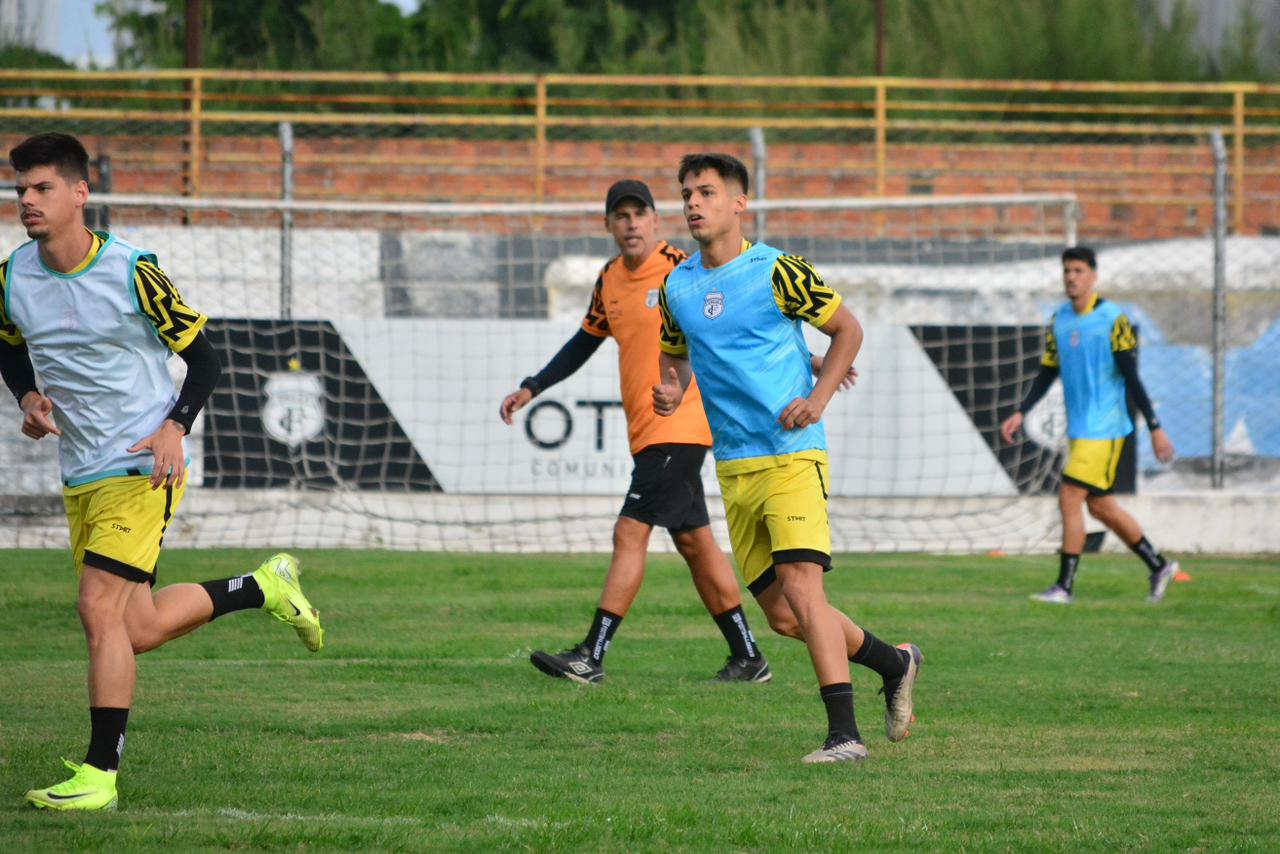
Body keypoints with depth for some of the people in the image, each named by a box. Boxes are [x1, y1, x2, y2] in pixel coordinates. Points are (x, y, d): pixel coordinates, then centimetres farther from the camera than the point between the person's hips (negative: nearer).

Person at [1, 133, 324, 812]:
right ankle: (264, 587, 34)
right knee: (137, 631, 10)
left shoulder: (131, 271, -14)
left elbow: (204, 356, -4)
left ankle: (100, 773, -11)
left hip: (142, 468, -6)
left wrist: (175, 426, -19)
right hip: (80, 474, 6)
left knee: (99, 607, -18)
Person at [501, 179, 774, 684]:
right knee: (694, 542, 11)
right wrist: (531, 390, 21)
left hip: (678, 427, -8)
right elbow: (583, 344, 25)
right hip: (645, 430, 8)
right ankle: (748, 658, 18)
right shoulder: (609, 281, 11)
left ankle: (592, 656, -13)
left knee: (630, 532, -13)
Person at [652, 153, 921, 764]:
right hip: (733, 467, 6)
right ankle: (894, 663, 30)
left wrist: (817, 399, -10)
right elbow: (675, 355, 24)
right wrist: (671, 391, 1)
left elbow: (847, 329, 2)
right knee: (780, 615, 7)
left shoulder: (777, 272, -8)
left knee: (800, 586, -20)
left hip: (792, 455, -6)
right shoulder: (675, 287, 8)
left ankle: (844, 734, -19)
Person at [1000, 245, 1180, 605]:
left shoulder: (1112, 320, -11)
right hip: (1078, 427, 7)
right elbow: (1047, 373, 15)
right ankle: (1159, 566, 25)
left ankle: (1065, 586, -5)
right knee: (1100, 506, 12)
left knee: (1070, 498, -11)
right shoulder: (1059, 320, 8)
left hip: (1104, 427, -7)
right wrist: (1021, 413, 6)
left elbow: (1132, 378, -12)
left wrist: (1155, 428, -13)